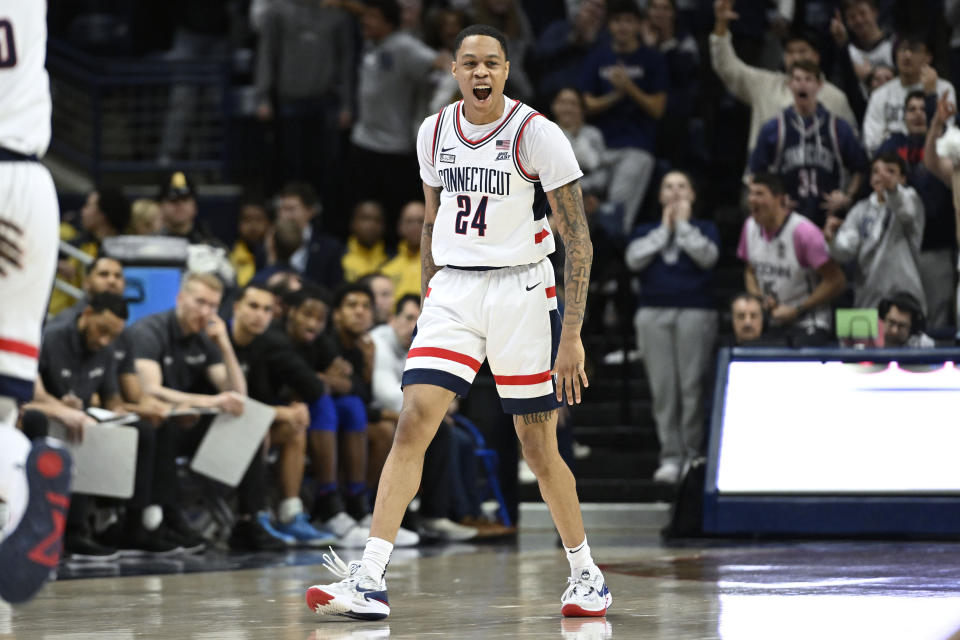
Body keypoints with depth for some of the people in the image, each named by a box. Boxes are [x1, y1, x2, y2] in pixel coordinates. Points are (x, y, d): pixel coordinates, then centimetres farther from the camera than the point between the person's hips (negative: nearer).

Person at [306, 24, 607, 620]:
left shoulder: (537, 134, -10)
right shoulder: (434, 132, 5)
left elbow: (578, 240, -10)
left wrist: (572, 336, -15)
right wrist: (427, 298, 18)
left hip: (522, 289, -4)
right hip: (453, 287, 4)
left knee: (540, 448, 3)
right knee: (413, 423, -12)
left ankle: (587, 574, 24)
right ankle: (369, 581, -17)